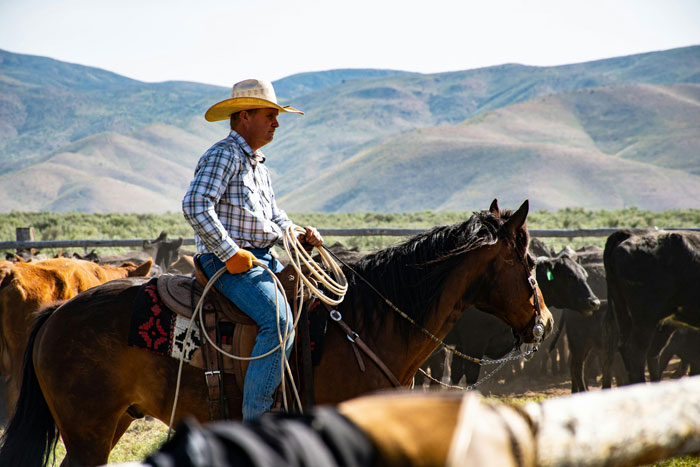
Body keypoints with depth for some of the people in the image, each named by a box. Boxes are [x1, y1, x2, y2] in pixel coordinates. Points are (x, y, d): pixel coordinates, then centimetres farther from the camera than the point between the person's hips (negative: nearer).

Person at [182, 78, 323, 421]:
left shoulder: (258, 165, 22)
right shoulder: (223, 155, -9)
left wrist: (299, 235, 10)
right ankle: (255, 421, -27)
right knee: (280, 321, -27)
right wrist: (230, 254, -22)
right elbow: (195, 206, -21)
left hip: (263, 259, 10)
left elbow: (273, 216, 31)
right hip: (228, 263, -10)